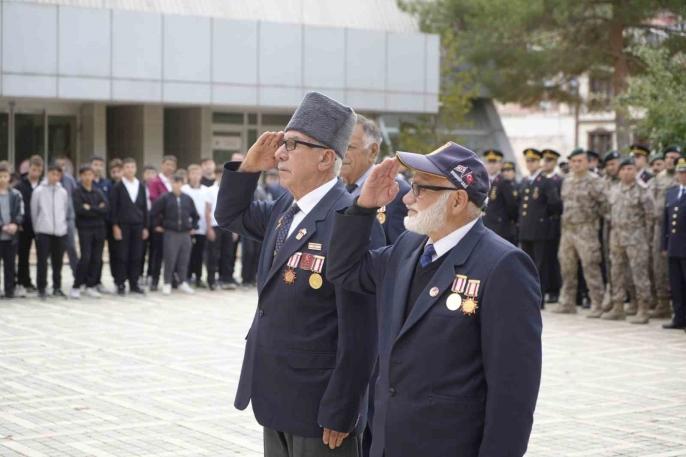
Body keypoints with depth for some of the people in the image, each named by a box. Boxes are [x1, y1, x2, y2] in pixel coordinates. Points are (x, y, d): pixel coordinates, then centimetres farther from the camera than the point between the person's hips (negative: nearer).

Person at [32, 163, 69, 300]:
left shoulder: (63, 192, 7)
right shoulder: (38, 191, -1)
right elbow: (34, 212, 3)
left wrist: (61, 225, 9)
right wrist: (37, 228, 5)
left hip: (60, 232, 3)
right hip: (43, 232, -3)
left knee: (57, 262, 7)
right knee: (42, 261, -3)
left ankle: (57, 287, 17)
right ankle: (42, 289, 4)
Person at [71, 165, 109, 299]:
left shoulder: (98, 192, 12)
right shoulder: (77, 193, 0)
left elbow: (106, 208, -2)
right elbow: (79, 210, -15)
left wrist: (90, 208, -11)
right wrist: (97, 210, -9)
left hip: (99, 229, 4)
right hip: (85, 229, -4)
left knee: (97, 259, 3)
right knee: (85, 258, -13)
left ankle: (91, 286, 12)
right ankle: (76, 287, -4)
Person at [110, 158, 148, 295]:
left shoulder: (141, 186, 11)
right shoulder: (118, 187, 0)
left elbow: (144, 207, 12)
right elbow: (113, 208, -3)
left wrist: (145, 227, 8)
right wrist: (115, 226, -10)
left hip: (138, 225, 3)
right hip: (123, 225, -3)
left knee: (136, 256, 2)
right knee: (123, 256, -2)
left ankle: (134, 284, 9)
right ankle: (121, 284, 4)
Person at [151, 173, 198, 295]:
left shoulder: (187, 199, 8)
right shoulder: (165, 198, -3)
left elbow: (195, 215, 20)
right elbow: (153, 213, -3)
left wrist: (193, 227, 14)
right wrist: (157, 225, -3)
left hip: (185, 234, 4)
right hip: (170, 233, -4)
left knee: (184, 259, 6)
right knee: (170, 259, -4)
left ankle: (183, 283, 17)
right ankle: (167, 284, 4)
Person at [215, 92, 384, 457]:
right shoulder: (285, 209, 7)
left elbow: (360, 332, -21)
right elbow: (229, 216, 24)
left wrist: (339, 414, -19)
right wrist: (250, 165, 5)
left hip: (318, 406, -8)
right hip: (277, 398, 8)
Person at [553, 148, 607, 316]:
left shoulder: (594, 180, -9)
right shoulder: (567, 180, 12)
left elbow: (604, 202, -10)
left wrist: (595, 216, 0)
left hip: (586, 229, -7)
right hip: (567, 228, 7)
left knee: (591, 268, -6)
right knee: (567, 267, 11)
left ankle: (597, 305, 0)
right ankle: (568, 304, 20)